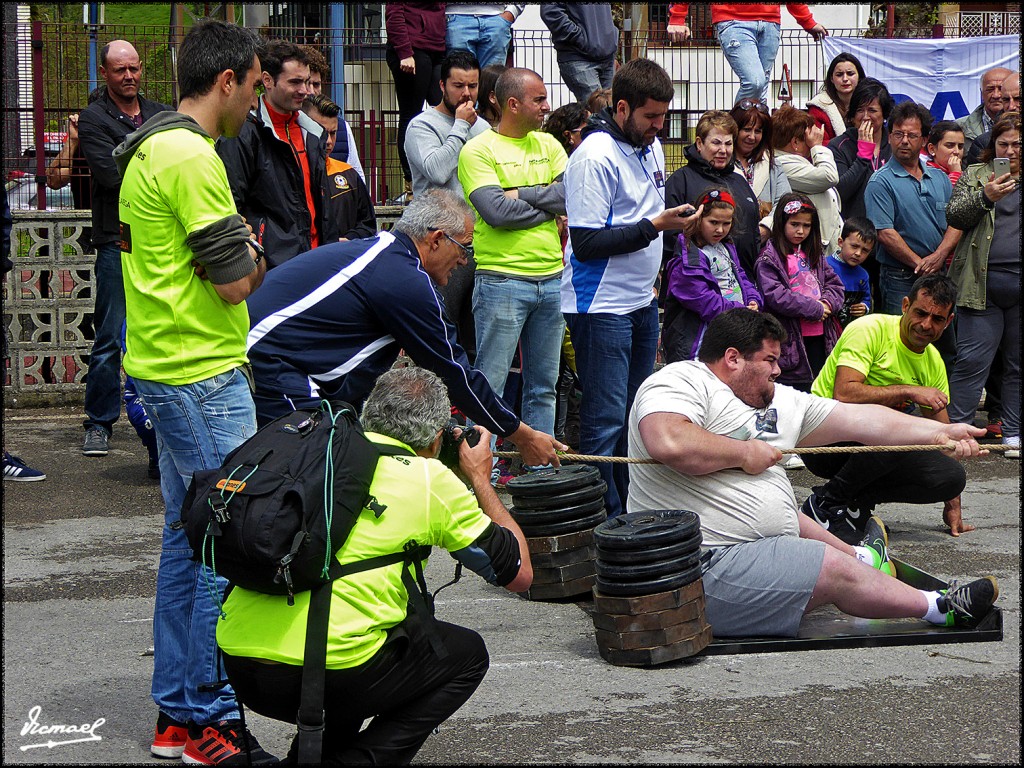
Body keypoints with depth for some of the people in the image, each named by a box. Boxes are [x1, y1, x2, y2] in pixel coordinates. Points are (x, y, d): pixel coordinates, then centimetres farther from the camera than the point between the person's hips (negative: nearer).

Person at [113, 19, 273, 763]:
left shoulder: (147, 149, 14)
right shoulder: (191, 157, -18)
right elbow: (234, 283, -18)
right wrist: (260, 257, 1)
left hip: (164, 368, 11)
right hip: (202, 375, -10)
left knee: (189, 537, 15)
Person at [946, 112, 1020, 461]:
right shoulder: (974, 176, 10)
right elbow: (953, 216, -2)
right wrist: (985, 196, -17)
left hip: (1020, 287, 2)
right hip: (983, 284, -1)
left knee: (1018, 363, 7)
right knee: (972, 359, -5)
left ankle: (1013, 434, 14)